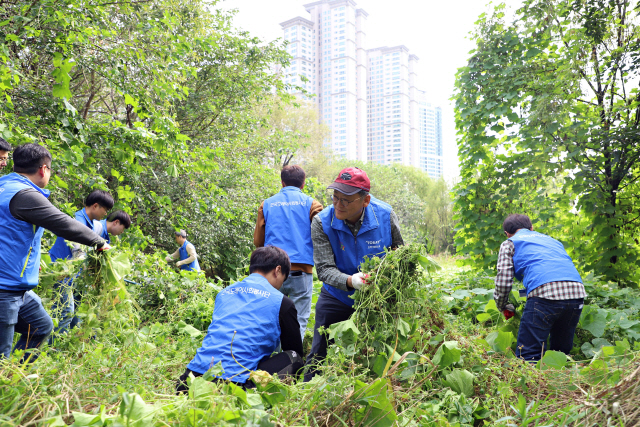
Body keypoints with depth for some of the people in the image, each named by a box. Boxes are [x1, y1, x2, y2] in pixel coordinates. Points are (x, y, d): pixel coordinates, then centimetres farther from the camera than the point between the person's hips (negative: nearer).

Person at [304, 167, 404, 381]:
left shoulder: (386, 216, -16)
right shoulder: (321, 223, -19)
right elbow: (324, 268, -22)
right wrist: (349, 281, -41)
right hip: (336, 298, 0)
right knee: (319, 353, 5)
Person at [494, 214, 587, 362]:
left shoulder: (509, 243, 18)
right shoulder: (551, 240, 35)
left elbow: (503, 281, 8)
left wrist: (504, 308, 25)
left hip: (545, 293, -6)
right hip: (577, 292, 6)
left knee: (528, 356, -3)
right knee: (560, 353, 19)